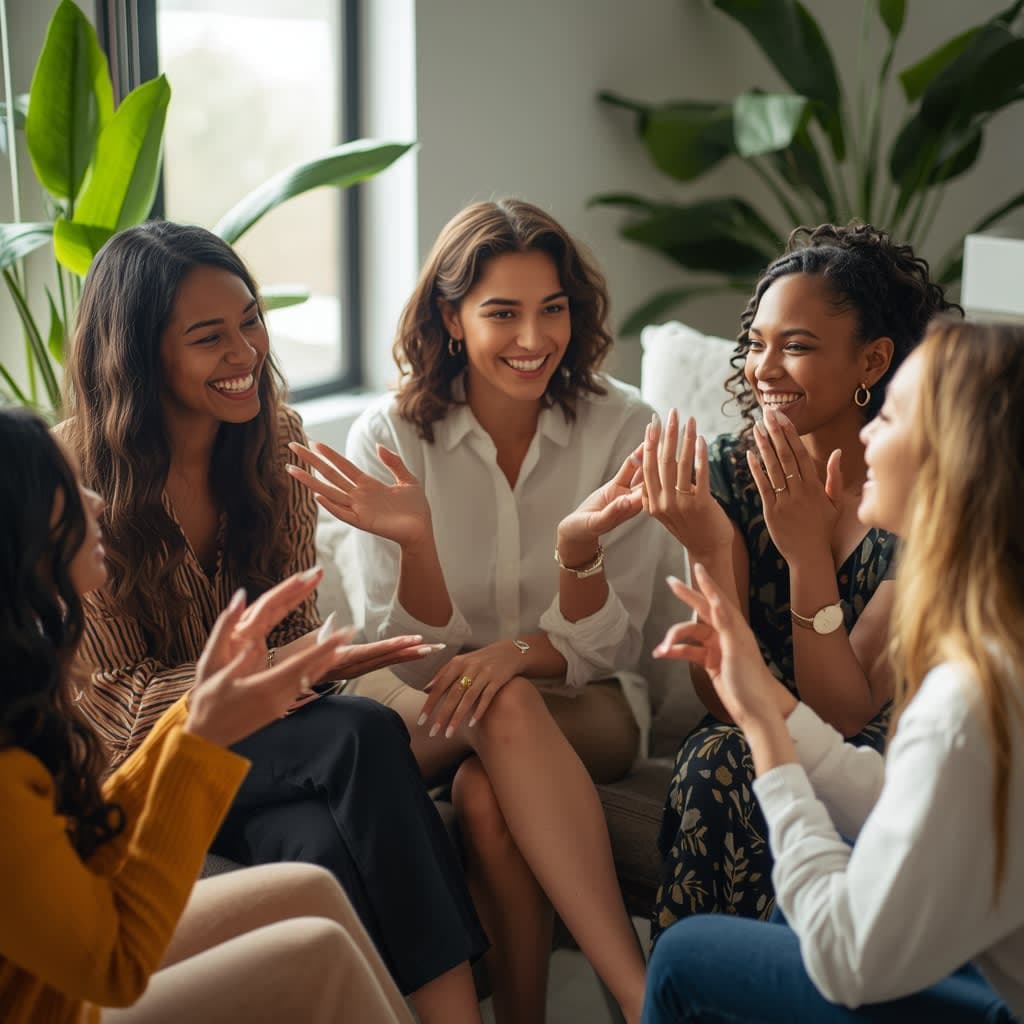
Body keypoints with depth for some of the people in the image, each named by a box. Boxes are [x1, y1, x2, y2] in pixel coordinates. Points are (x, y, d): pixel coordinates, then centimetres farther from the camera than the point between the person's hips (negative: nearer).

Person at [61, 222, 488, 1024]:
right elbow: (115, 704, -13)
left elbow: (296, 627, 6)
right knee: (367, 735, -31)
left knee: (321, 846, -32)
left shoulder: (276, 438, 1)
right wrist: (265, 672, -29)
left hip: (261, 733, 4)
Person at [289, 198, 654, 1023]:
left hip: (584, 711, 0)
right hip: (426, 716, 0)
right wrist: (413, 542, -29)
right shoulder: (390, 438, -7)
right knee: (504, 709, -34)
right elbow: (411, 656, -8)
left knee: (487, 796, -33)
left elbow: (608, 650, -7)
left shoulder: (620, 426, -7)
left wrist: (579, 547, -28)